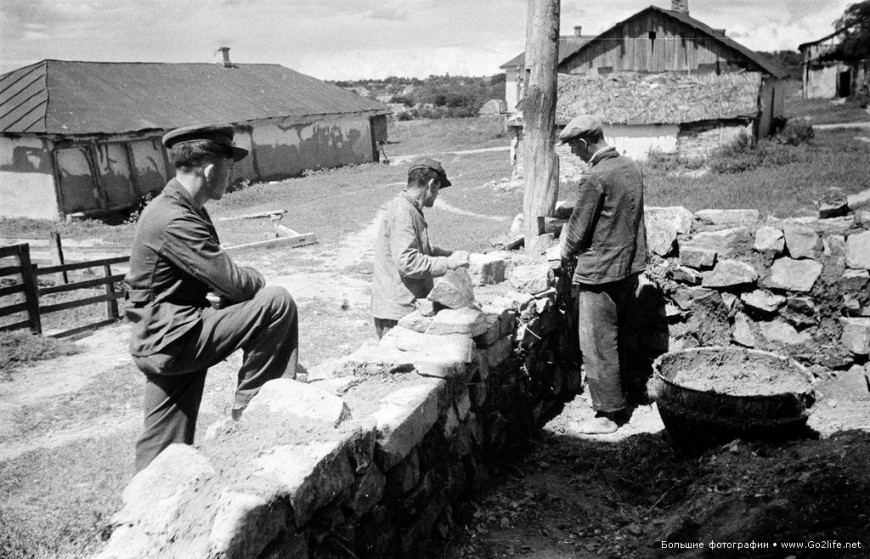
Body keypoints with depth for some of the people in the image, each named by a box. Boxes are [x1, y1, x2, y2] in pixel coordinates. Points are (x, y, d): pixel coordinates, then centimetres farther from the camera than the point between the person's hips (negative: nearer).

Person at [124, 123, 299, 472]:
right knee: (277, 303, -16)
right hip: (171, 339, -10)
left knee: (163, 453, 15)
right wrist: (255, 278, 0)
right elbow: (233, 282, -23)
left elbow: (212, 277, 16)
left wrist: (245, 280, -5)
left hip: (163, 342, 10)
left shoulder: (178, 209, 12)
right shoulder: (174, 221, -21)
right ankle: (249, 407, -4)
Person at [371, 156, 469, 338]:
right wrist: (447, 263, -18)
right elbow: (407, 262, -25)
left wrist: (451, 254, 17)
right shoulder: (402, 212, -17)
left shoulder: (411, 210, 16)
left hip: (409, 309, 10)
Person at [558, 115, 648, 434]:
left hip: (601, 272, -9)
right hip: (629, 266, 9)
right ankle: (619, 402, 30)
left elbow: (578, 229, -15)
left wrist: (566, 255, 5)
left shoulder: (594, 178, -20)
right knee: (615, 338, 19)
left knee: (598, 345, 2)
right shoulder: (630, 168, 6)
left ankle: (609, 413, 10)